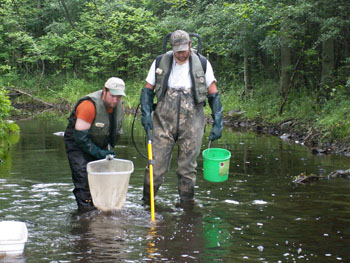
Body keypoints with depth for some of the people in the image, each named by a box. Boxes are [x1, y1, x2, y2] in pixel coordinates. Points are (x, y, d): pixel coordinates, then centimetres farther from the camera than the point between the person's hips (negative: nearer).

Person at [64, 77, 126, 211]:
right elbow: (80, 136, -29)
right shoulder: (89, 105, -32)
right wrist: (98, 152, -24)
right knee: (84, 178, -20)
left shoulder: (119, 106, -7)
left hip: (99, 145, 7)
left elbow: (116, 131, 12)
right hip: (77, 144, -7)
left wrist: (109, 149, -1)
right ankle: (86, 208, -16)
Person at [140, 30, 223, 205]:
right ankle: (146, 201, 7)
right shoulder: (161, 62, 4)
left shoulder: (202, 63, 2)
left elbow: (214, 95, 7)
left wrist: (217, 123, 1)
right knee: (156, 163, -3)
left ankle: (186, 202, 16)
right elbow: (147, 90, 11)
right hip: (163, 120, 0)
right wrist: (146, 113, -4)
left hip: (191, 122, 0)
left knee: (188, 166, 6)